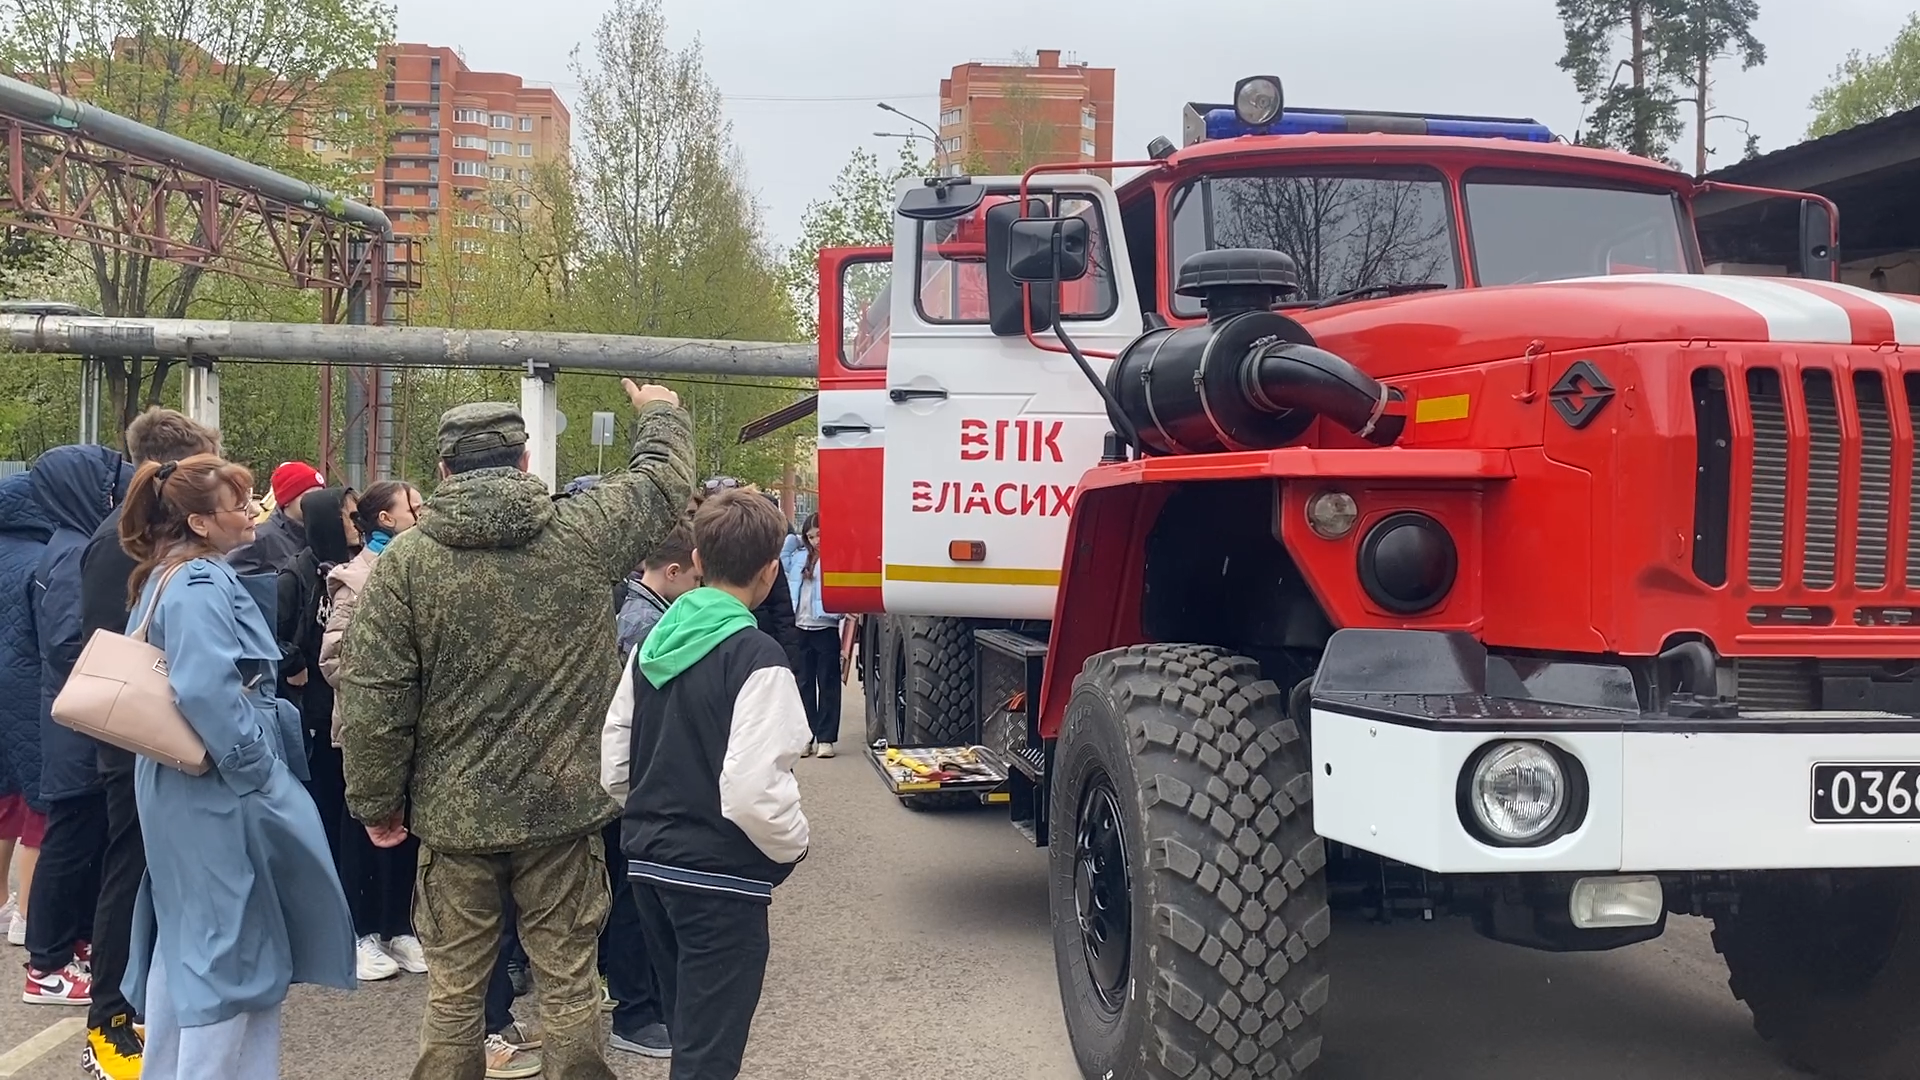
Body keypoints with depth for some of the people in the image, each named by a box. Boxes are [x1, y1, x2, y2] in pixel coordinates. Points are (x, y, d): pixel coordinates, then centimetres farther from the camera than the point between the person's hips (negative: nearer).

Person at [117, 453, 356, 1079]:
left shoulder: (170, 577, 12)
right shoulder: (201, 586, -19)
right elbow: (208, 694, -29)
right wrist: (260, 770, -20)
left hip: (185, 785, 10)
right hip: (221, 791, -10)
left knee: (186, 934, 18)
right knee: (234, 942, -1)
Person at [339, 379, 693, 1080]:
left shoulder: (406, 560, -8)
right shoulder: (583, 534, -5)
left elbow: (374, 699, -8)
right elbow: (665, 481, 13)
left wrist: (376, 802, 5)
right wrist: (660, 413, 33)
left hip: (454, 815, 0)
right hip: (566, 808, 0)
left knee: (453, 995, 11)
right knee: (569, 989, 11)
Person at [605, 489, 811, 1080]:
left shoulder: (655, 640, 5)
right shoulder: (756, 658, -19)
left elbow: (612, 748, 11)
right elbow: (753, 790, -26)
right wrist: (793, 844, -8)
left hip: (648, 859, 8)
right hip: (719, 874, -8)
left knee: (685, 1024, 24)